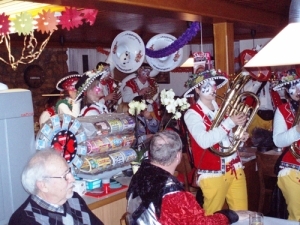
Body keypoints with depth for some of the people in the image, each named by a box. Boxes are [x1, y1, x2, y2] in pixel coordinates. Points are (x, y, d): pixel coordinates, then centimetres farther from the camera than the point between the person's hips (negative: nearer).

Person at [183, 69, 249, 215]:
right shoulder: (192, 114, -11)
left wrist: (240, 137, -5)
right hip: (212, 174, -6)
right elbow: (205, 141, -27)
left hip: (235, 168, 6)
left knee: (242, 214, 14)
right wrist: (230, 122, -28)